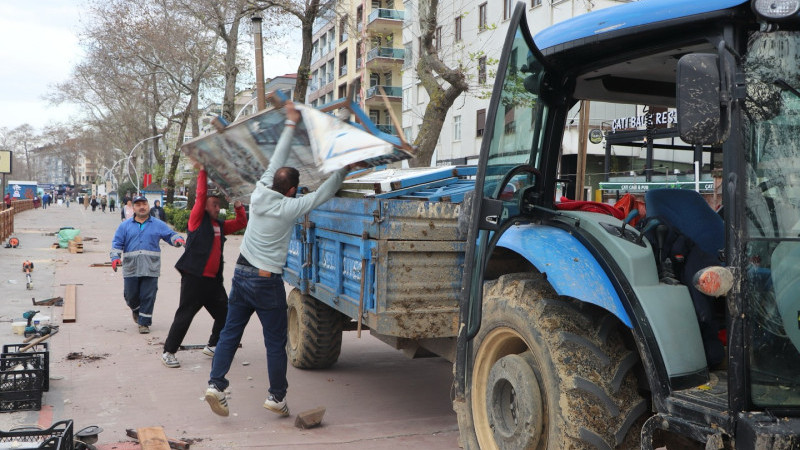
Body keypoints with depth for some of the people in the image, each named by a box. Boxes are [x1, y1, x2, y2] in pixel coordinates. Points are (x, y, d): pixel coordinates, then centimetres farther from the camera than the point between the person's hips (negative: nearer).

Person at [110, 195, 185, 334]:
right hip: (131, 269, 1)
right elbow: (117, 243, 8)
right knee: (131, 295, 6)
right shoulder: (125, 226, 11)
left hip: (150, 269, -1)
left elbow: (170, 234, 8)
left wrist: (177, 239, -15)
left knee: (148, 296, -3)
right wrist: (115, 257, -8)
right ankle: (136, 310, 38)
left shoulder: (158, 225, 10)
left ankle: (144, 322, 8)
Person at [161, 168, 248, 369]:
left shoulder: (220, 225, 16)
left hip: (213, 279, 7)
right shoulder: (197, 219, -2)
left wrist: (238, 207, 8)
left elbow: (241, 223, 22)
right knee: (184, 316, -4)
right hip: (194, 277, -7)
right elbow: (201, 195, -9)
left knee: (224, 314, 10)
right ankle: (168, 352, 7)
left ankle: (212, 345, 28)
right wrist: (203, 172, -4)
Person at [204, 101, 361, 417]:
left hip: (241, 274, 6)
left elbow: (276, 161, 10)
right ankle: (276, 397, 14)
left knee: (230, 332, 11)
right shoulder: (289, 208, -15)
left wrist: (291, 124, 18)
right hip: (267, 282, -6)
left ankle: (216, 384, 4)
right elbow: (323, 194, -9)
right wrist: (345, 168, 2)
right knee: (275, 342, 6)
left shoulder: (259, 194, -1)